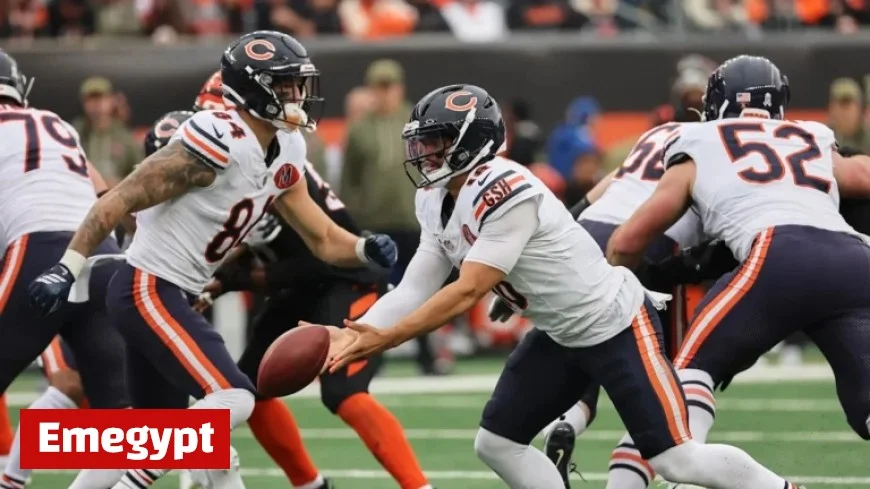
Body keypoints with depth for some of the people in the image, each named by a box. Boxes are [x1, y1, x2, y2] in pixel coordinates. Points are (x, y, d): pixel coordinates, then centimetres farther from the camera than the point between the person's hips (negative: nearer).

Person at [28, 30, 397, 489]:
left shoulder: (284, 155, 7)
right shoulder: (218, 142, -20)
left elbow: (323, 240, 12)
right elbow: (121, 199, -19)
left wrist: (366, 249, -9)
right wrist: (67, 268, -20)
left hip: (170, 295, 10)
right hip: (147, 289, -10)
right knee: (232, 399, -18)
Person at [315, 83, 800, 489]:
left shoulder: (506, 194, -28)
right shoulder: (438, 204, 2)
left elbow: (467, 294, -28)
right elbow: (414, 291, -2)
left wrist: (386, 339, -29)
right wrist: (356, 334, -18)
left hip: (616, 324, -9)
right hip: (561, 337, 9)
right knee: (498, 442, 4)